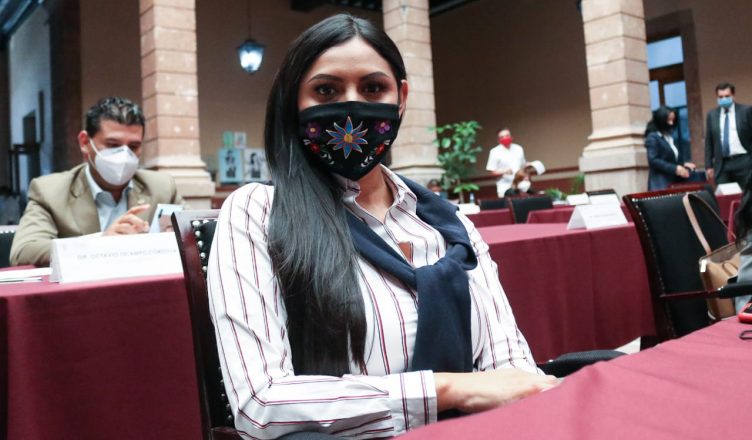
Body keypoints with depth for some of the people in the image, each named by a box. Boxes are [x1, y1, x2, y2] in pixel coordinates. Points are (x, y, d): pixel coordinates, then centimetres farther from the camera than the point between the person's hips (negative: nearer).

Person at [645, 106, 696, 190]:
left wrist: (683, 164, 5)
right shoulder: (652, 137, -7)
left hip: (674, 182, 8)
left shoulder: (669, 136, 16)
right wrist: (675, 168, -21)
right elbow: (653, 160, -17)